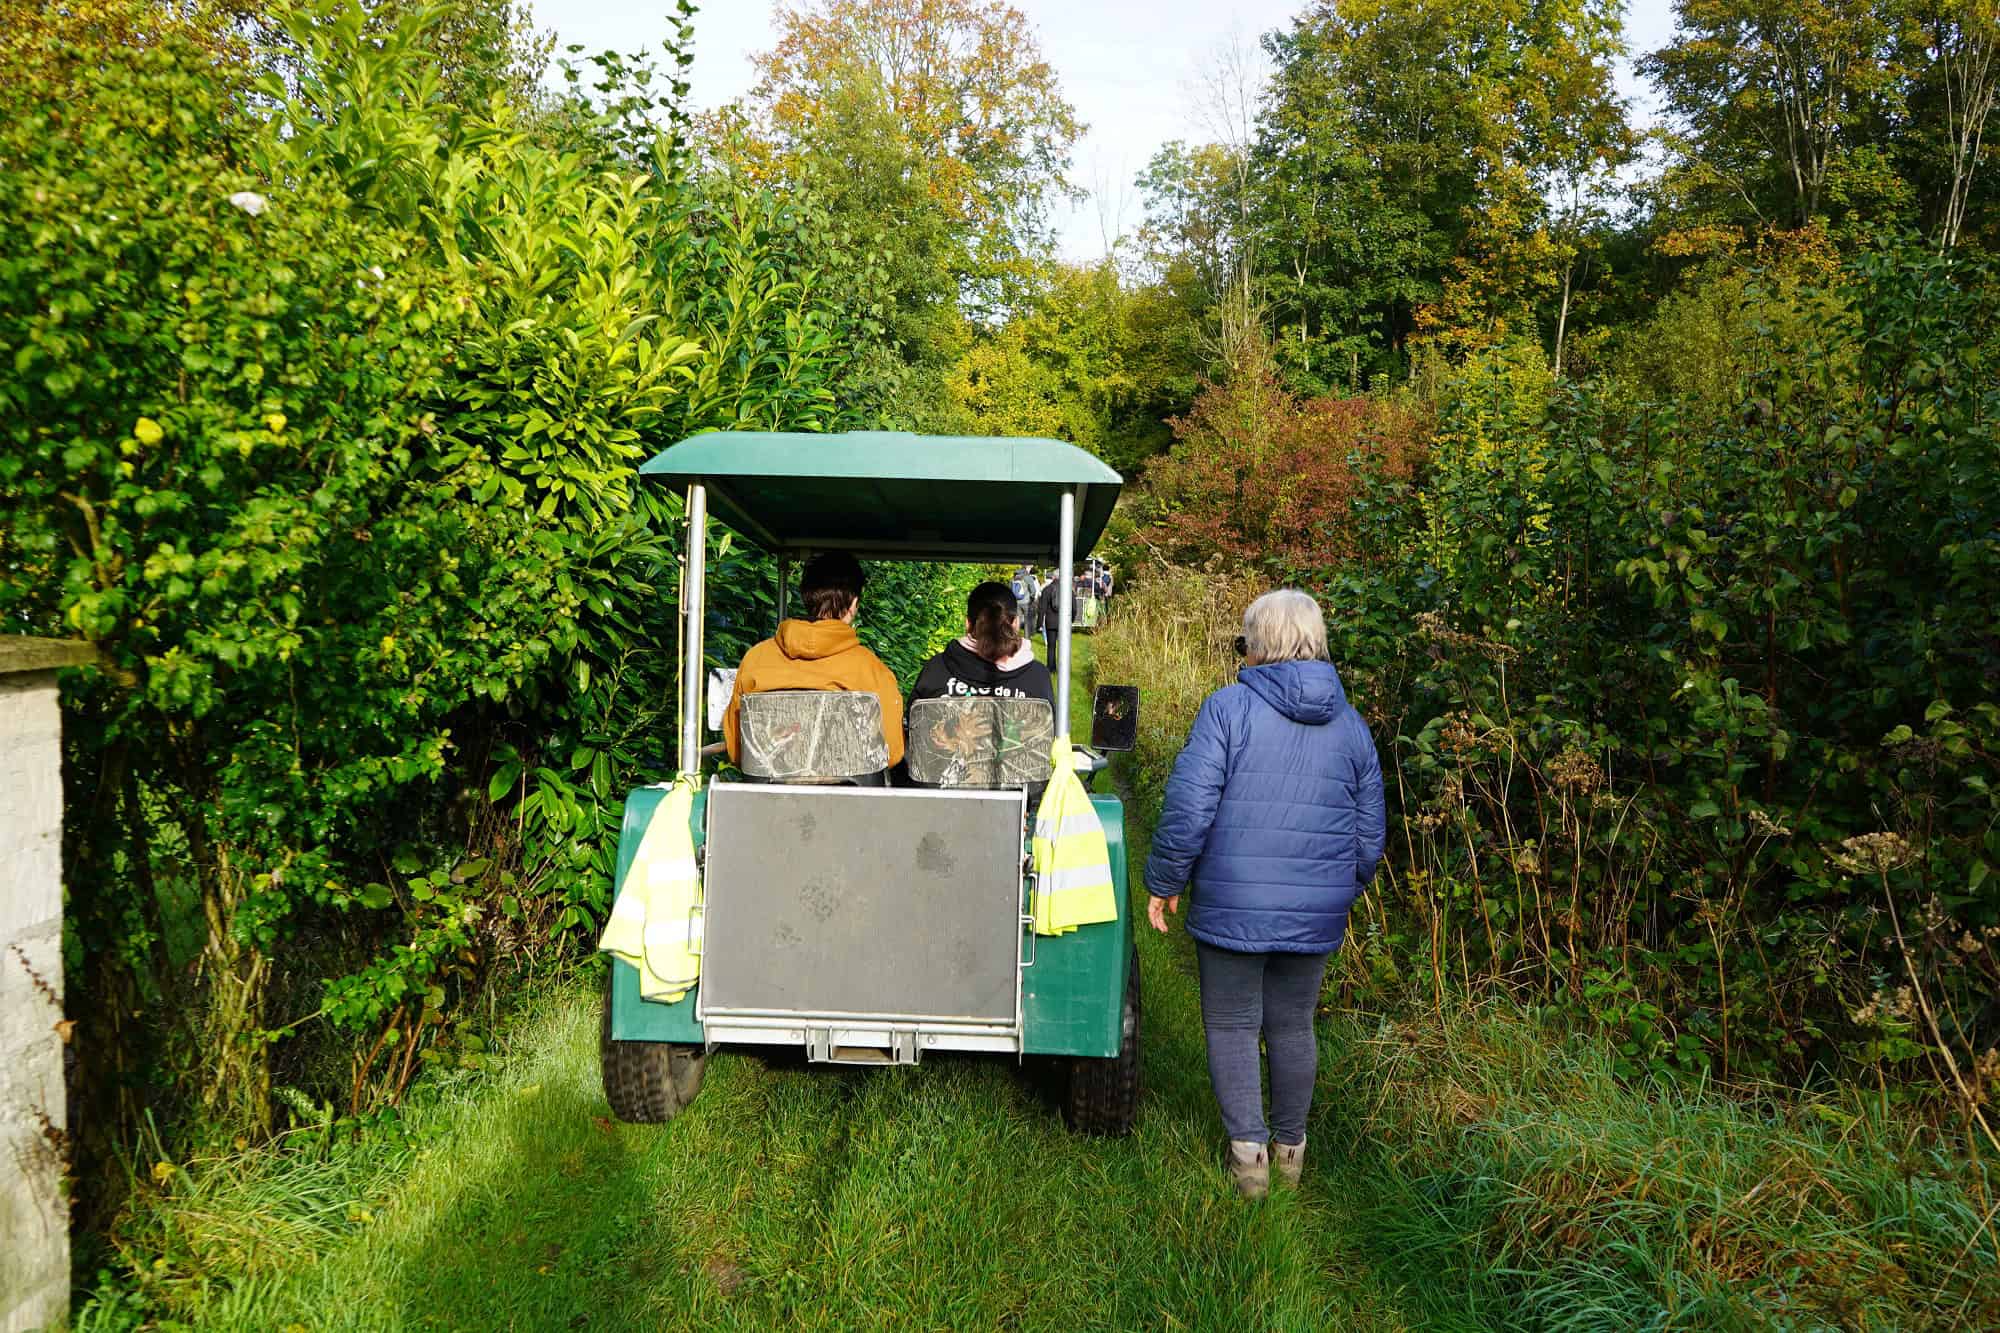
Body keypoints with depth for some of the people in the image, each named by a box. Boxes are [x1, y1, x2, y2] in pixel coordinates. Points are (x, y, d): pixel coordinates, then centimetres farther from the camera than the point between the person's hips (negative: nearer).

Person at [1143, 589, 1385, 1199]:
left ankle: (1248, 1150, 10)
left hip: (1232, 907, -4)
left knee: (1232, 1026, 10)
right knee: (1293, 1026, 18)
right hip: (1315, 915, 5)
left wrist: (1164, 882, -4)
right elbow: (1368, 837, 11)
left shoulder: (1228, 707, -11)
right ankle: (1290, 1147, 30)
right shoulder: (1351, 726, 5)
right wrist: (1341, 894, 26)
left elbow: (1188, 808, -17)